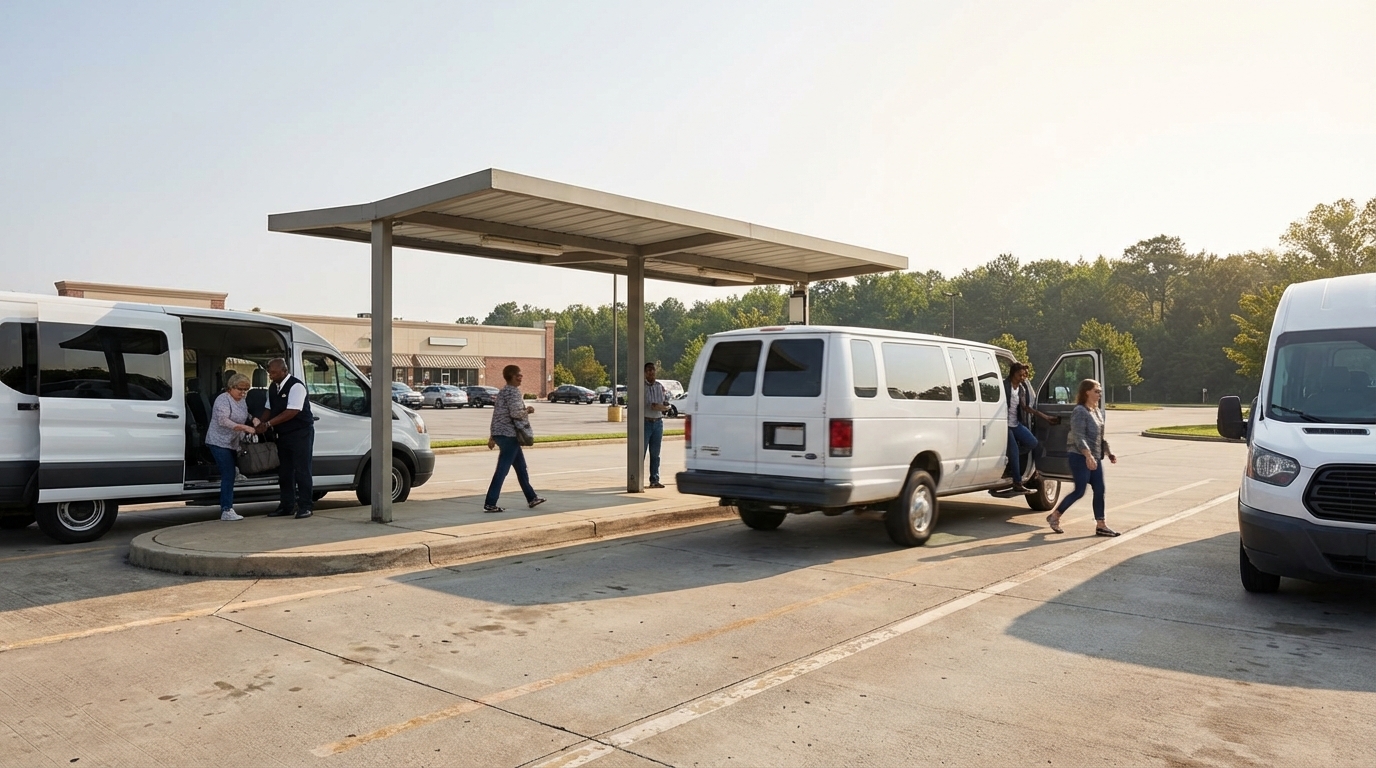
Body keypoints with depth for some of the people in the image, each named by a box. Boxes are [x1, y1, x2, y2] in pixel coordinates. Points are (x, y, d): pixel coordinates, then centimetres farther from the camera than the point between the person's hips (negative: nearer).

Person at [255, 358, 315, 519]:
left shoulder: (296, 386, -17)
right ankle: (287, 506, 16)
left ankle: (304, 506, -1)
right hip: (283, 434, 8)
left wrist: (268, 424, -22)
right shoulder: (272, 388, 9)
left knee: (301, 470, -6)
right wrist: (259, 424, -4)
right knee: (284, 471, 10)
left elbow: (292, 412, -23)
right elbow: (269, 410, 14)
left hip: (301, 433, -8)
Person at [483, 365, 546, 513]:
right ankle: (490, 504, -7)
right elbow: (515, 413, -24)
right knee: (502, 470, -8)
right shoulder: (513, 391, -12)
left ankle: (531, 498, 25)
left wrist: (492, 436, 21)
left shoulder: (502, 392, 17)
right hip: (509, 435, -10)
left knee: (521, 467, 17)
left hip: (500, 434, 10)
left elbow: (497, 415, 19)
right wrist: (527, 410, -5)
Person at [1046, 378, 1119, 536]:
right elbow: (1079, 437, -24)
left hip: (1095, 458, 9)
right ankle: (1054, 516, 10)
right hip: (1081, 458, -9)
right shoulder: (1080, 411, -14)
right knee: (1079, 491, -5)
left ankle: (1100, 525, 8)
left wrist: (1108, 452, 18)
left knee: (1099, 490, 4)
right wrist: (1088, 455, -34)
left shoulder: (1096, 411, 14)